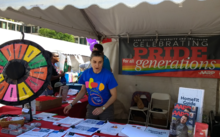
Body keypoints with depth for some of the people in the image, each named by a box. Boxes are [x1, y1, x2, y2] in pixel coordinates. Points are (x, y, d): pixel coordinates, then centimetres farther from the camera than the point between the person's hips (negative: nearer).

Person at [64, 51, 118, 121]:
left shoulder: (108, 75, -18)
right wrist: (71, 104, 1)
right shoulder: (86, 73, -7)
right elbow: (83, 90, 7)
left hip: (106, 108, -3)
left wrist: (102, 108, -21)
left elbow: (114, 95, -12)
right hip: (91, 107, 3)